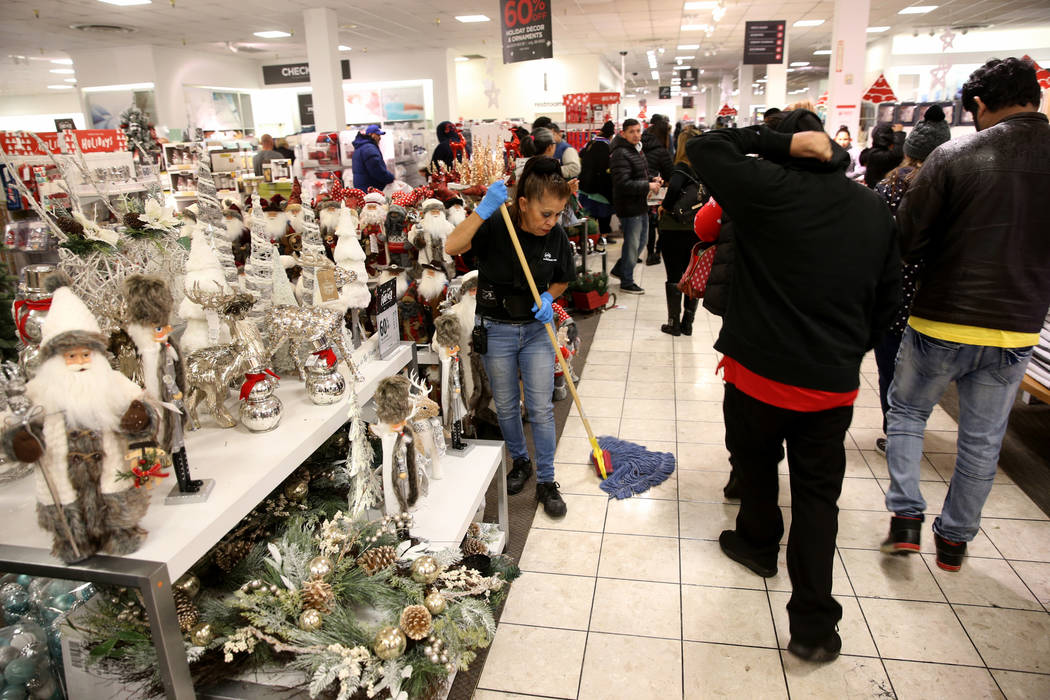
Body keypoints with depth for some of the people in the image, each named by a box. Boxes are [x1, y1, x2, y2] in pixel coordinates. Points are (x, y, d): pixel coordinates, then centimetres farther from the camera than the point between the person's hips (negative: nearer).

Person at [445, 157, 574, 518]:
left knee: (541, 409, 3)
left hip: (536, 329, 2)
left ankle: (546, 481, 19)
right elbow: (451, 247, -35)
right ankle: (521, 462, 39)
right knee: (506, 406, 14)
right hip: (496, 329, -1)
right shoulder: (494, 227, -18)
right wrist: (483, 209, -42)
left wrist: (548, 298, -11)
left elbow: (562, 280, 10)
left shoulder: (556, 236, -8)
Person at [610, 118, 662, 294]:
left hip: (641, 205, 10)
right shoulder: (620, 155, -18)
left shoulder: (637, 151, 15)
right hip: (629, 207, -10)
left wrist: (653, 181, 7)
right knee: (632, 244, -1)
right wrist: (648, 186, -21)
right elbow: (624, 184, -26)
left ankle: (619, 269, 34)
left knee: (641, 240, 19)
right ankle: (627, 283, 13)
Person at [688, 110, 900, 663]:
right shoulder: (875, 209, 4)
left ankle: (759, 544, 47)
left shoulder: (768, 188, -13)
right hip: (834, 383, 4)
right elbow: (887, 298, 11)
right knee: (818, 492, 12)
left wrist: (780, 141, -6)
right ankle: (814, 625, 14)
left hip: (759, 372, -3)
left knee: (755, 463, 23)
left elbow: (703, 146, -4)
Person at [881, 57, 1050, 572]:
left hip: (942, 322, -3)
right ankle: (955, 539, 29)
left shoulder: (953, 157, -13)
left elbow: (906, 240, -10)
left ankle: (906, 516, 15)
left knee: (906, 410, 19)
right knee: (982, 440, 16)